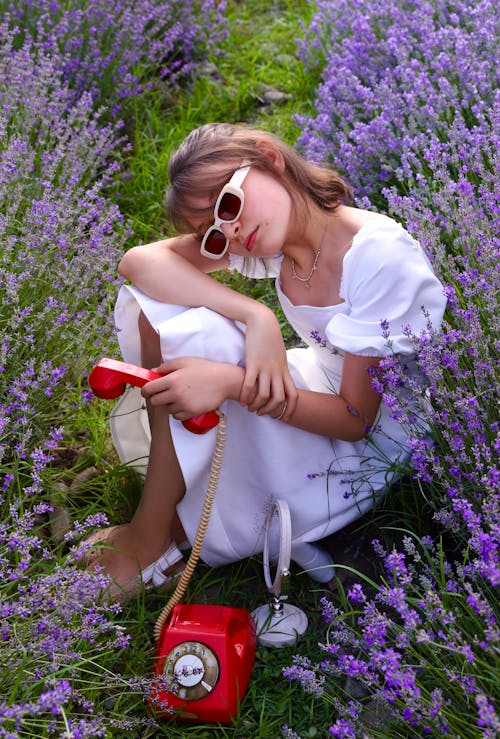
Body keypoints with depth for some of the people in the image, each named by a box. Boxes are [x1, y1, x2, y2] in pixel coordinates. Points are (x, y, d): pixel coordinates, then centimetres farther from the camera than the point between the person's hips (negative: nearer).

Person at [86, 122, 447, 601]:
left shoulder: (382, 257, -26)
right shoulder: (264, 233, -8)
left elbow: (355, 419, -24)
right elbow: (138, 261, -19)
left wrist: (232, 382, -35)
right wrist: (254, 317, -33)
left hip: (369, 447, -6)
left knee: (193, 333, -26)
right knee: (155, 305, -12)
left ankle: (152, 536, -9)